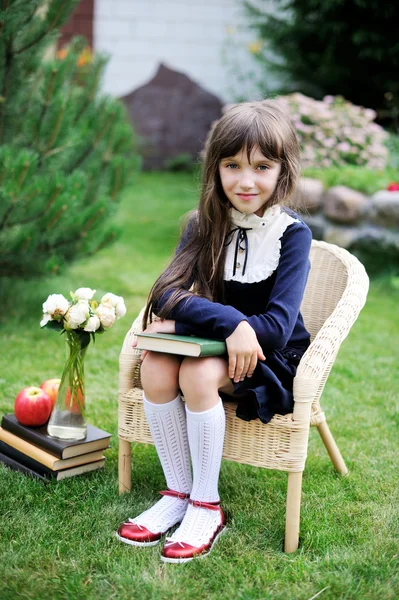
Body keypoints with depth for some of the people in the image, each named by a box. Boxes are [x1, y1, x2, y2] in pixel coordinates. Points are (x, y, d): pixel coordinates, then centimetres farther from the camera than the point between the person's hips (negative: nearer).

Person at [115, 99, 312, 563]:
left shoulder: (292, 234, -13)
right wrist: (229, 321, -31)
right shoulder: (204, 225, -1)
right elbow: (169, 293, -13)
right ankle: (176, 495, -10)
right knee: (155, 367, -25)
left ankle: (206, 506, -15)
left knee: (199, 373, -31)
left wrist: (183, 322, -22)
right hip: (210, 346, 4)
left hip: (272, 362, -4)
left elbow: (277, 327, -22)